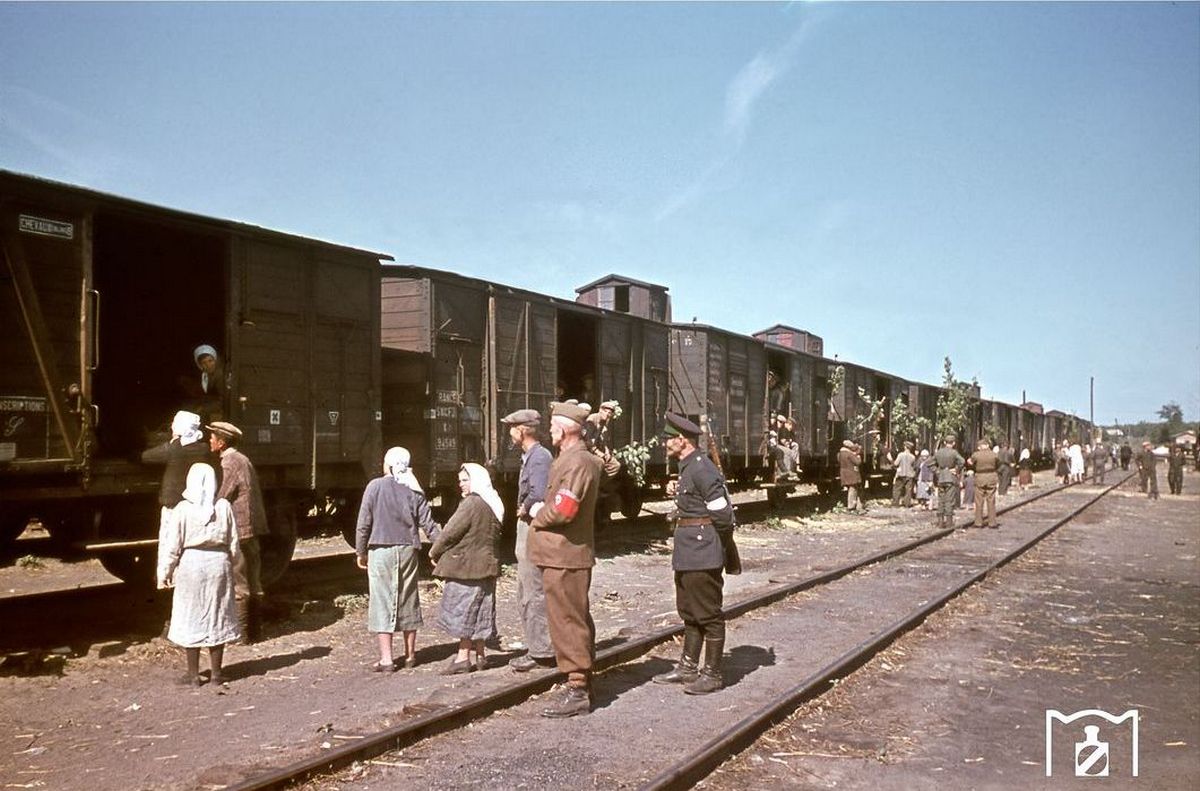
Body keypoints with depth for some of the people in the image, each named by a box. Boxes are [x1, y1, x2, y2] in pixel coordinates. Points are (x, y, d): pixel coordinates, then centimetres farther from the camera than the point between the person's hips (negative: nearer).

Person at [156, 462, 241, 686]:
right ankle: (216, 673, 18)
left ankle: (194, 675, 13)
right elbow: (233, 544, 2)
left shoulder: (182, 510, -11)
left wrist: (164, 573, 2)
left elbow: (172, 546, -7)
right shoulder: (224, 507, -4)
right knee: (216, 618, 11)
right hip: (218, 563, 2)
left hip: (190, 565, -2)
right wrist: (229, 565, 17)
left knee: (191, 619, 8)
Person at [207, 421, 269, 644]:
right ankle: (252, 631, 21)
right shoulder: (242, 459, 17)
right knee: (252, 583, 14)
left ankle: (241, 634, 0)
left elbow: (221, 500, -15)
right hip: (253, 528, 10)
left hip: (238, 530, -10)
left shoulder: (230, 462, -13)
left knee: (238, 585, -4)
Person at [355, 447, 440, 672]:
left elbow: (363, 523, -5)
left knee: (382, 602, 1)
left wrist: (360, 551, 6)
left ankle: (386, 659, -1)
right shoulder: (414, 491, 2)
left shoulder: (375, 486, -6)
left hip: (381, 550, -3)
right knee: (408, 601, 13)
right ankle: (410, 655, 21)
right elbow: (428, 523, 1)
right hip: (408, 551, 3)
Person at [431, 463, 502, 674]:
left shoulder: (471, 504, -17)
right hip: (485, 564, 9)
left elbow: (451, 532, -16)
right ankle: (478, 655, 18)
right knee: (479, 610, 12)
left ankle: (464, 656, -1)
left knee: (464, 609, -3)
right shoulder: (492, 505, 12)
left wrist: (434, 552, 0)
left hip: (467, 567, -9)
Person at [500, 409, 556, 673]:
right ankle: (537, 648, 24)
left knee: (534, 594, -6)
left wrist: (524, 510, -14)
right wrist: (523, 510, 4)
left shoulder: (539, 457, -16)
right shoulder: (529, 456, 17)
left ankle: (541, 653, 0)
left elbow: (538, 494, -30)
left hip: (534, 530, -11)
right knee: (526, 594, 16)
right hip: (527, 529, 11)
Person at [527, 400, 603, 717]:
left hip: (564, 557, -11)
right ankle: (583, 684, 26)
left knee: (567, 623, -5)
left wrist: (539, 514, -8)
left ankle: (577, 691, 1)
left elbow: (563, 510, -25)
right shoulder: (570, 459, 15)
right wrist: (543, 510, 7)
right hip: (567, 555, 11)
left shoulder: (578, 463, -18)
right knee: (577, 621, 16)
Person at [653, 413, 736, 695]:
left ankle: (713, 674, 9)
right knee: (689, 611, 17)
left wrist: (722, 544, -6)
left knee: (709, 614, 0)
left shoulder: (701, 468, -18)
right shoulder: (687, 467, 13)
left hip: (702, 552, -10)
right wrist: (677, 491, 5)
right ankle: (688, 667, 28)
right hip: (687, 552, 10)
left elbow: (722, 512, -20)